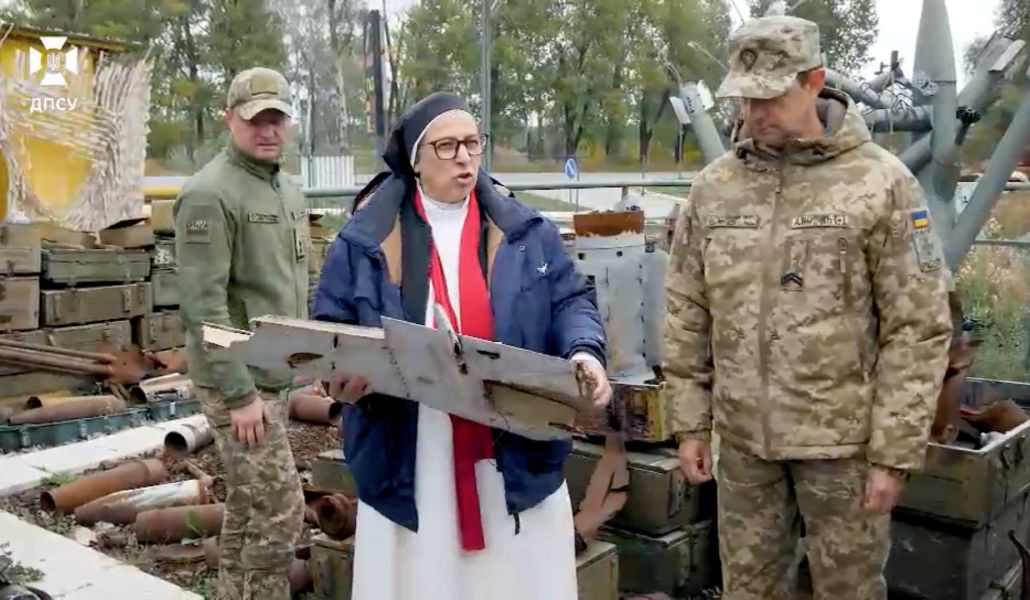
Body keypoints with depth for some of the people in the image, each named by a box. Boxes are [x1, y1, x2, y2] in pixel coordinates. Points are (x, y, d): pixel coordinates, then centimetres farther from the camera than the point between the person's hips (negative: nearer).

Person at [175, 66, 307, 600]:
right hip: (239, 382, -8)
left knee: (246, 503, 17)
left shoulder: (287, 190, 12)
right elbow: (203, 306, -21)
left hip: (276, 376, 8)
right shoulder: (209, 194, -16)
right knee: (279, 509, -6)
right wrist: (239, 392, -22)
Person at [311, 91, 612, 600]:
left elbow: (570, 300, 7)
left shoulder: (525, 230, 6)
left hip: (516, 454, 2)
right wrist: (344, 372, -16)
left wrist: (584, 351, -14)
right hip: (409, 459, -1)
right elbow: (330, 328, 5)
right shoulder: (366, 237, 2)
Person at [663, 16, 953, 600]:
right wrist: (691, 424, 5)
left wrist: (895, 452, -10)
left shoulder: (881, 182, -9)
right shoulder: (713, 186, 2)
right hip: (741, 437, 3)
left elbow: (918, 329, -9)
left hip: (842, 440, -3)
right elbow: (688, 316, 6)